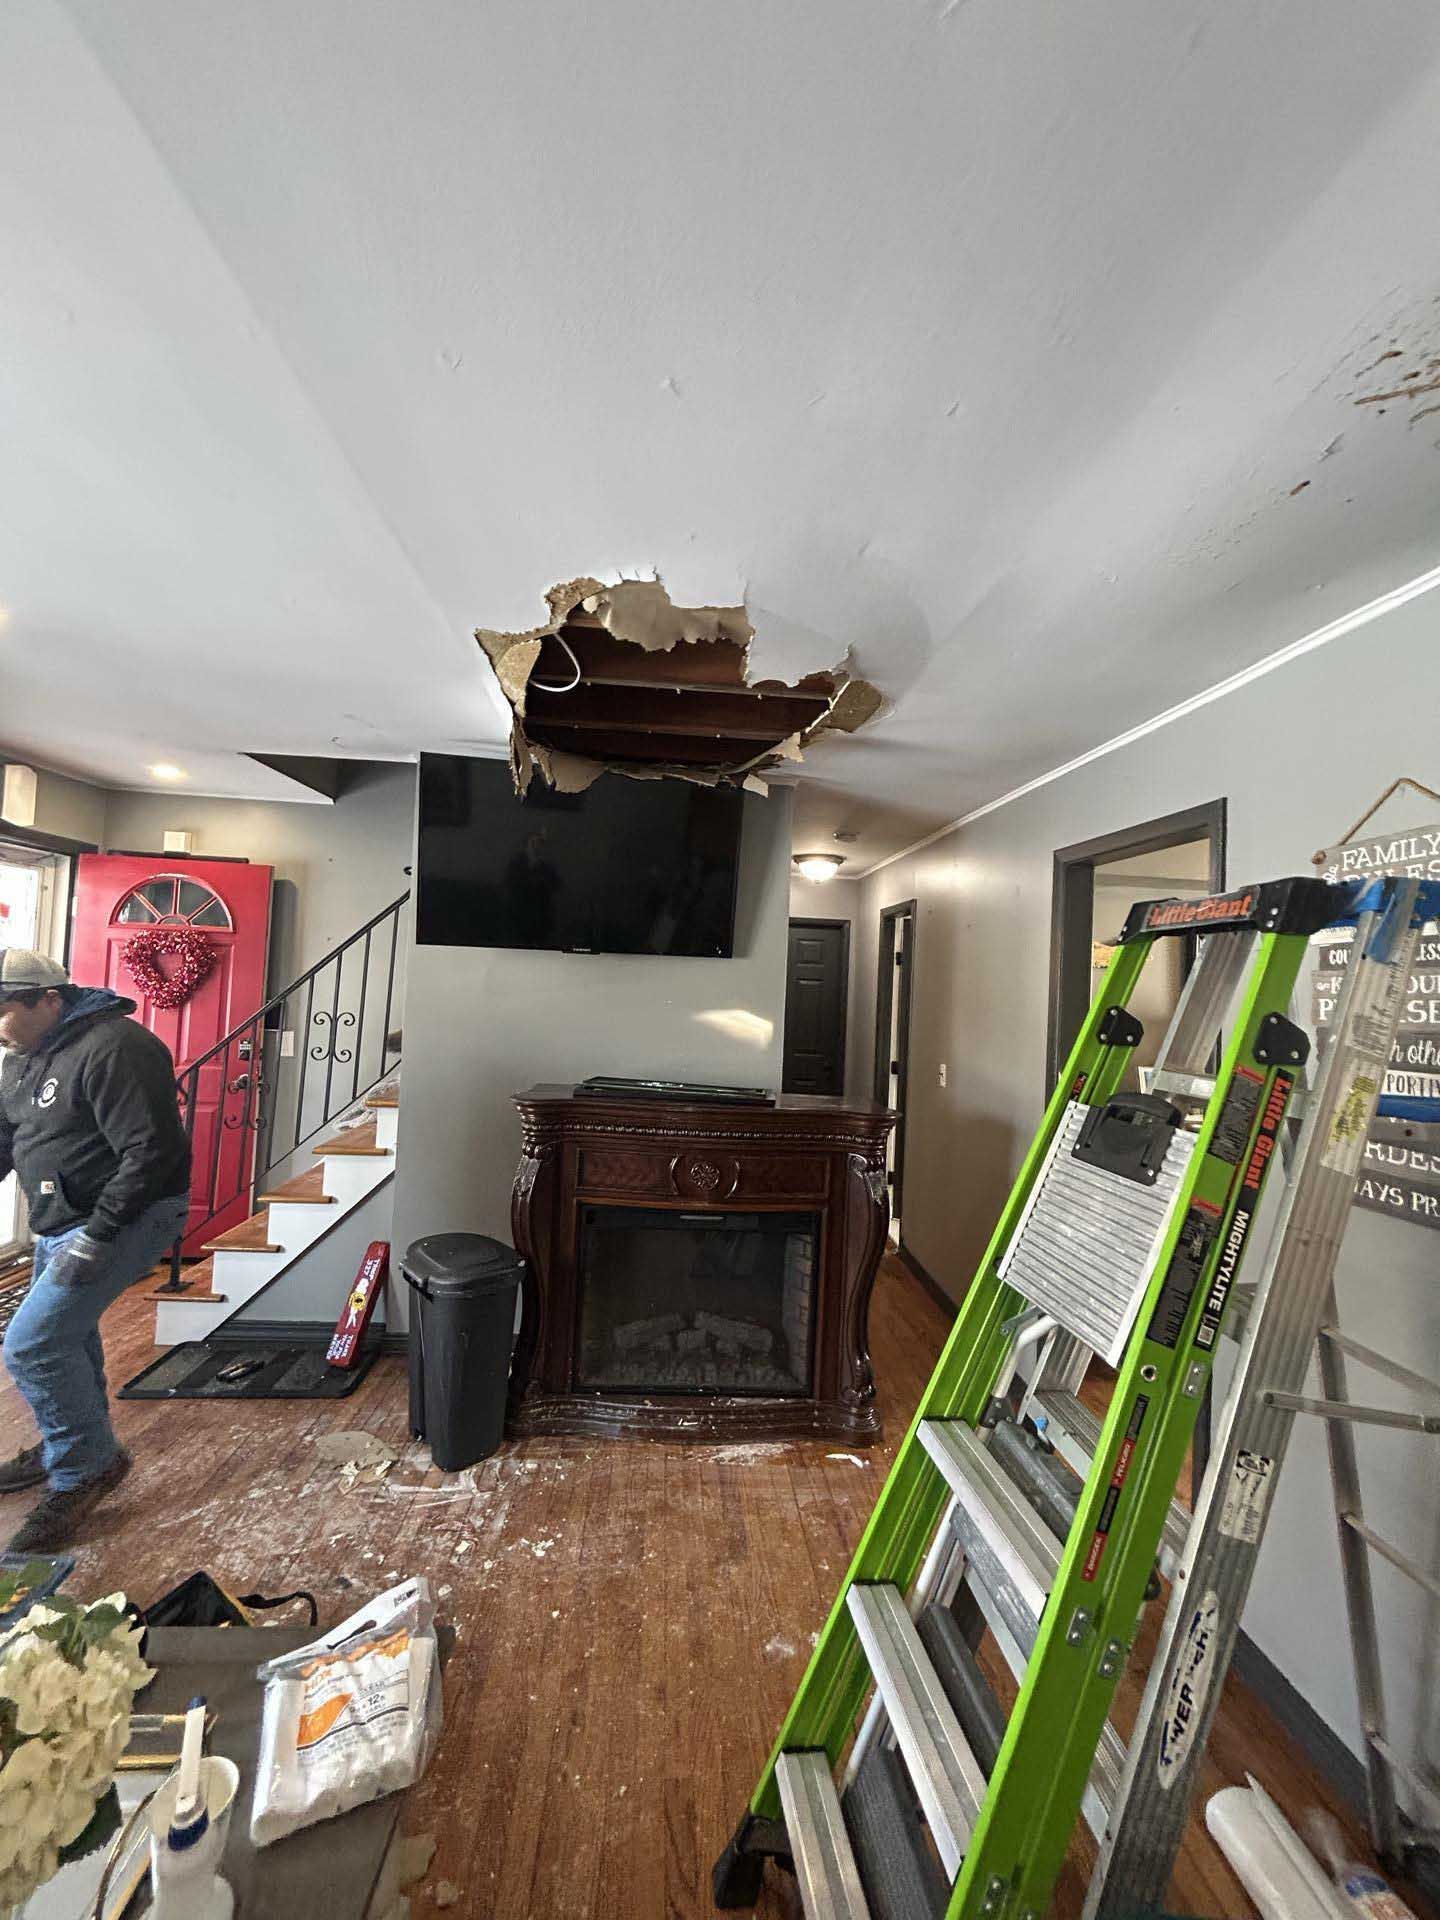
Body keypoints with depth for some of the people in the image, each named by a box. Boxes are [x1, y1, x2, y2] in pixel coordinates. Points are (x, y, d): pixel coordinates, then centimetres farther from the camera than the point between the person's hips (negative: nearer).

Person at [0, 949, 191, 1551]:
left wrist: (96, 1236, -26)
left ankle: (88, 1465, 8)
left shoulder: (111, 1049, -25)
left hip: (126, 1218, -10)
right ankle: (70, 1443, 45)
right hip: (60, 1223, 10)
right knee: (66, 1332, 23)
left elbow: (152, 1153, -28)